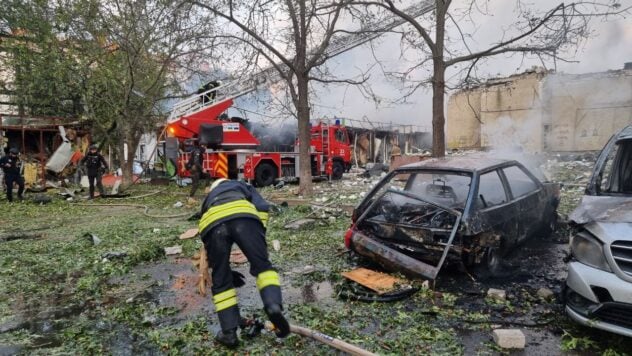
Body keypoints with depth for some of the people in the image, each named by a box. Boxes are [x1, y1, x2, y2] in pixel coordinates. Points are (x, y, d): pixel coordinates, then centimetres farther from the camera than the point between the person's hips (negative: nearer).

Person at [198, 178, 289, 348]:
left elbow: (210, 247, 41)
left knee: (221, 280, 14)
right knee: (262, 265, 8)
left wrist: (228, 272, 45)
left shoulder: (208, 201, 46)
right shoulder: (242, 186, 41)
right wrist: (260, 238, 18)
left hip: (211, 222, 2)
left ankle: (229, 332, 17)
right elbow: (263, 208, 18)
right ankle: (273, 305, -15)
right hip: (242, 215, -2)